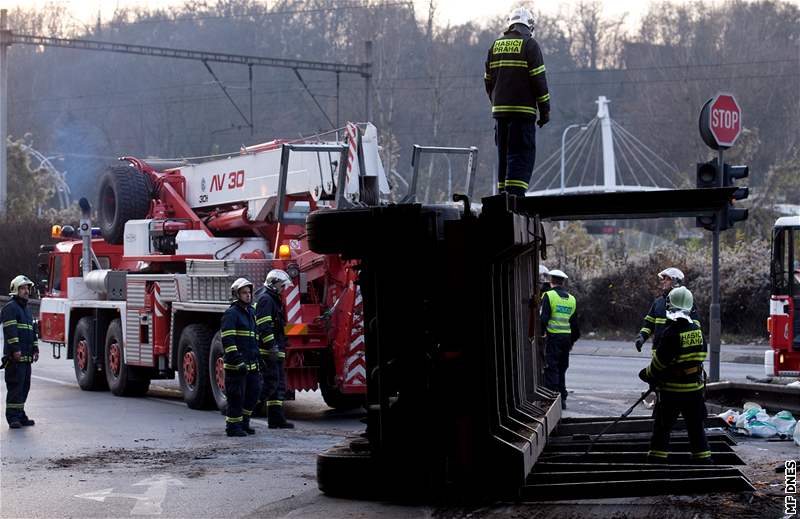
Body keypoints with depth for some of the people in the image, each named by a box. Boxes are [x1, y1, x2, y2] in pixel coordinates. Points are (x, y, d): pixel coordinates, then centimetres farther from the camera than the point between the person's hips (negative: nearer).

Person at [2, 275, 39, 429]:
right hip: (14, 357, -9)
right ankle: (13, 417, -9)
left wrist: (35, 349, 21)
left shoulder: (26, 309, 23)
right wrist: (15, 349, -23)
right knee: (15, 386, -10)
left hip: (26, 356, 9)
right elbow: (10, 330, -16)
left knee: (25, 386, 9)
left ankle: (20, 415, 15)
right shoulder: (10, 307, -7)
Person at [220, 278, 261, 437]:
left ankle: (244, 422, 24)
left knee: (253, 392, 12)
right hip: (235, 365, -9)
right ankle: (232, 426, 4)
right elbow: (227, 340, -18)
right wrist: (238, 362, -23)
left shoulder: (250, 312, 17)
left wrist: (257, 358, 22)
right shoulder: (231, 313, -11)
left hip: (251, 364, 9)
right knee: (236, 396, -4)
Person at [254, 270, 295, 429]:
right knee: (270, 383, -13)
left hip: (276, 351, 11)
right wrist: (271, 347, -25)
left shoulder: (274, 300, 23)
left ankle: (277, 419, 10)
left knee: (279, 384, 9)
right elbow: (264, 326, -21)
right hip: (267, 350, -11)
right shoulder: (265, 299, -10)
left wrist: (280, 347, 25)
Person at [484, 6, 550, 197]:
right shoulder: (529, 44, -4)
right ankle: (515, 196, -18)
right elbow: (538, 79, -8)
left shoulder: (496, 45, 13)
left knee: (504, 154, 13)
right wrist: (545, 109, -3)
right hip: (523, 110, -6)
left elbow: (488, 79, 16)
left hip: (499, 110, 6)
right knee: (522, 155, -7)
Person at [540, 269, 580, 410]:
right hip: (567, 337, 6)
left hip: (553, 336, -6)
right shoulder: (571, 299, 12)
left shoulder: (548, 296, -7)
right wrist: (573, 340, 22)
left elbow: (544, 319, -14)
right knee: (562, 369, 14)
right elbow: (574, 323, 15)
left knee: (551, 369, -3)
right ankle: (562, 399, 16)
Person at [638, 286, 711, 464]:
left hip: (671, 390, -6)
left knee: (662, 426, 5)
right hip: (695, 388, 6)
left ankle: (657, 458, 7)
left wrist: (647, 375, 1)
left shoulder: (670, 333, -18)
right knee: (695, 425, 14)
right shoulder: (697, 330, 3)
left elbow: (660, 361, -16)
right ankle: (703, 458, 16)